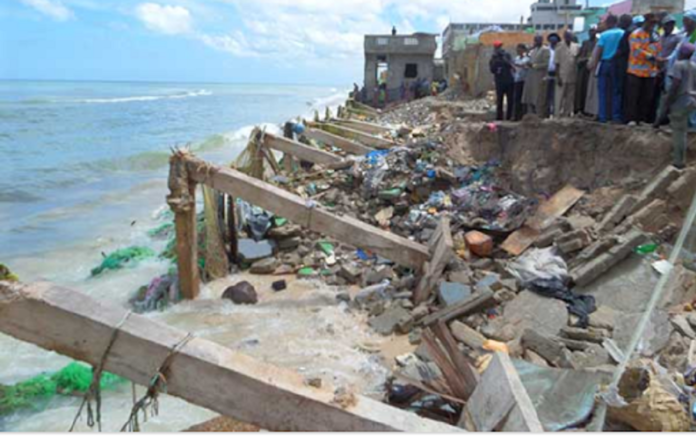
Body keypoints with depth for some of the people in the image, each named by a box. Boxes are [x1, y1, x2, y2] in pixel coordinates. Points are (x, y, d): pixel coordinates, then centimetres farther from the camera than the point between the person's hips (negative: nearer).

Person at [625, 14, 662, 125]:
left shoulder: (655, 36, 17)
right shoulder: (636, 35, -2)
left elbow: (657, 52, 18)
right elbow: (637, 50, -13)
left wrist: (657, 68, 10)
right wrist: (650, 56, -17)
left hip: (651, 72, 6)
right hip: (636, 71, -6)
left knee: (647, 98, 4)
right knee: (633, 96, -3)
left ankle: (643, 119, 11)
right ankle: (631, 119, 2)